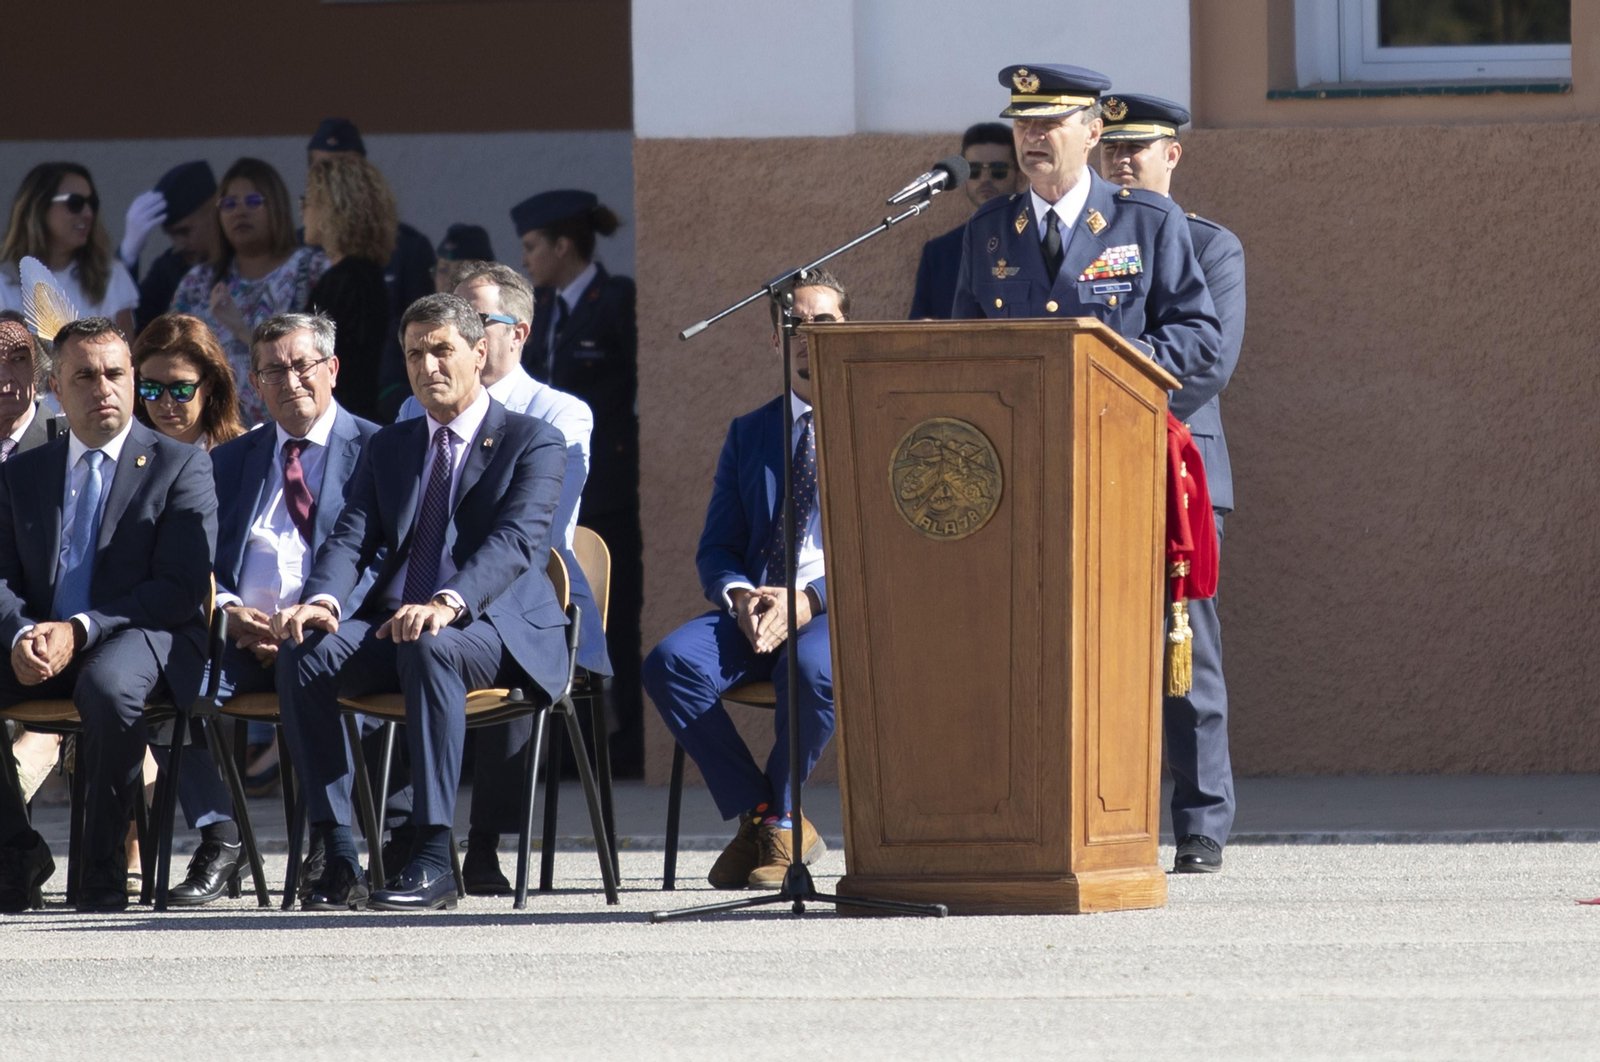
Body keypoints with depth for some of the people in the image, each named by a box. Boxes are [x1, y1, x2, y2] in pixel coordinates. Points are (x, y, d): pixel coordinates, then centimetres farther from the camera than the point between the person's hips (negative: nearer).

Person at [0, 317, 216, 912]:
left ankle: (104, 873, -25)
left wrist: (81, 630, -18)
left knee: (108, 686, -40)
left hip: (142, 639, -4)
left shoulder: (180, 466, 4)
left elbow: (183, 588, -6)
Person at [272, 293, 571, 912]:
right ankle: (338, 857, -29)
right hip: (391, 625, 5)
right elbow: (352, 538, 6)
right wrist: (323, 601, -19)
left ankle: (433, 860, -40)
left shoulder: (533, 443, 3)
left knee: (429, 650, -40)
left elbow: (515, 543, -14)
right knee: (303, 652, -26)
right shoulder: (389, 448, 21)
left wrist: (448, 605, -34)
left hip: (492, 629, -5)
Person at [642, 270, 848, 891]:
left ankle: (780, 822, -15)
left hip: (842, 608, -4)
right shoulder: (749, 435, 20)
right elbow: (717, 549, 15)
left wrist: (809, 600, -18)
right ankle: (757, 816, -14)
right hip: (755, 610, 4)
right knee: (670, 663, -27)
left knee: (811, 669, -39)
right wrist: (740, 596, -10)